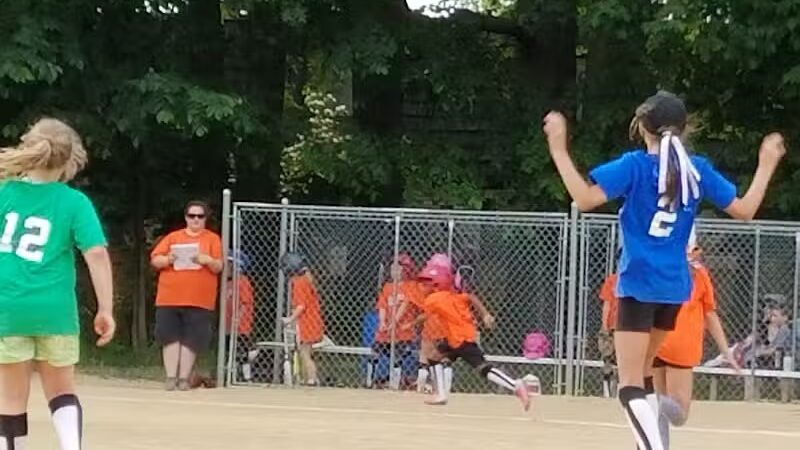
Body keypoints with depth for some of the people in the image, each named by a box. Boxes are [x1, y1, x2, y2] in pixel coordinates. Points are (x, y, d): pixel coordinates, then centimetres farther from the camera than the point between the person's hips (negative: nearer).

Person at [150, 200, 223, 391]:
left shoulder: (212, 239, 7)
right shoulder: (173, 237, 12)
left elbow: (218, 267, 1)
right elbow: (155, 260, 7)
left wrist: (208, 260, -20)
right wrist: (168, 259, -14)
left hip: (200, 301, -2)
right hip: (169, 298, 2)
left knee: (191, 339, -3)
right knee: (171, 337, -2)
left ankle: (184, 378, 2)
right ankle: (171, 377, -1)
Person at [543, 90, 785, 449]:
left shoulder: (635, 165, -10)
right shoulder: (698, 169, 3)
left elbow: (585, 198, -22)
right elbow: (745, 210, 7)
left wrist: (558, 149, -18)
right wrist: (766, 165, 19)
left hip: (639, 285, -6)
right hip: (674, 286, 6)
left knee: (631, 386, -9)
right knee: (642, 373, 23)